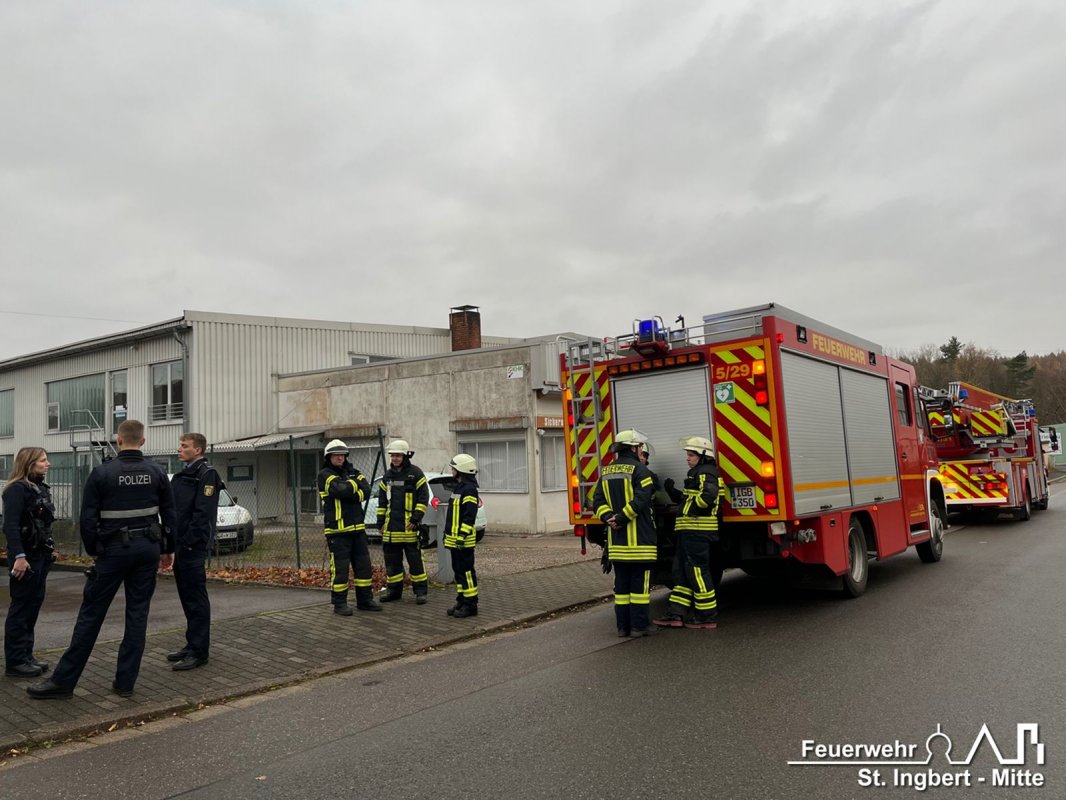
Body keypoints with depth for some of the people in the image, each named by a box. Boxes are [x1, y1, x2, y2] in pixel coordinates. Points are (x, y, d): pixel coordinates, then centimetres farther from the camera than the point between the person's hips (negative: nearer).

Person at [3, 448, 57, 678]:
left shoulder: (41, 488, 13)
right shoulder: (17, 489, -13)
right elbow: (10, 525, -21)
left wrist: (50, 548, 15)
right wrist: (18, 556, -27)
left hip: (40, 555, 8)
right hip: (25, 556, -8)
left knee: (33, 606, 12)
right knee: (21, 608, -2)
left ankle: (26, 656, 20)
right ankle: (14, 662, 6)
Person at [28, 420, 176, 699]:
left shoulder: (101, 472, -7)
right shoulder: (157, 472, 1)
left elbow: (88, 518, -6)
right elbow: (169, 515, 4)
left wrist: (93, 550, 8)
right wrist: (167, 549, 14)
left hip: (115, 549, -3)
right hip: (148, 548, 3)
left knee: (91, 613, 4)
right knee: (138, 613, 7)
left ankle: (64, 679, 11)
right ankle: (126, 681, 11)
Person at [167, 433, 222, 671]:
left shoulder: (207, 475, -10)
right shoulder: (181, 476, 18)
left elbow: (203, 513, -18)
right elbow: (173, 511, 19)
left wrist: (189, 543, -20)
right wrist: (172, 543, 11)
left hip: (193, 548, -9)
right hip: (180, 547, 9)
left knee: (196, 599, -5)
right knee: (187, 598, 15)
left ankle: (199, 652, 0)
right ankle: (192, 644, 25)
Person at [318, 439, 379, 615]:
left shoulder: (353, 472, 13)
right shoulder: (325, 475, -6)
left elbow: (366, 491, -2)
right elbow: (340, 489, -24)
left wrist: (351, 495, -18)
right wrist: (355, 484, -6)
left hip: (357, 528, 6)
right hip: (337, 529, -6)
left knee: (364, 565, 10)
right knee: (340, 567, -3)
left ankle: (365, 599, 21)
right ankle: (339, 604, 9)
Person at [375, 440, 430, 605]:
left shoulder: (415, 473, -4)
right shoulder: (388, 475, 13)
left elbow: (423, 497, -7)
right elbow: (382, 500, 19)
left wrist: (416, 518, -13)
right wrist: (380, 521, 13)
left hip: (409, 525, -6)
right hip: (391, 526, 6)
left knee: (415, 559, -1)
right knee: (392, 559, 10)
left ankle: (421, 590, 7)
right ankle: (394, 589, 21)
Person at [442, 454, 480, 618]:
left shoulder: (469, 489, -15)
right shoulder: (459, 487, 17)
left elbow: (469, 516, -21)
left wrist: (462, 536, -24)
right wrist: (448, 534, 23)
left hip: (463, 540, -10)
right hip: (454, 539, 10)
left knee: (466, 571, -5)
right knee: (458, 571, 14)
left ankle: (470, 605, 0)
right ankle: (461, 601, 22)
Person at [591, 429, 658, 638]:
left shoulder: (606, 472, 13)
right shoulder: (639, 469, -8)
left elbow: (598, 501, 6)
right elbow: (641, 499, -19)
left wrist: (609, 518, -5)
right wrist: (621, 519, -15)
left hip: (616, 540, 6)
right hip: (639, 538, -6)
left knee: (621, 583, 12)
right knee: (640, 582, 1)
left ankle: (623, 626, 16)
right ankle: (639, 626, 4)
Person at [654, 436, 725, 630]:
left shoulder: (706, 473, -11)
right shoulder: (697, 473, 21)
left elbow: (709, 495, -28)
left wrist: (694, 507, -16)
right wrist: (676, 494, 12)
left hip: (697, 529, -11)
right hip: (689, 530, 11)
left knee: (698, 572, -5)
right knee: (681, 571, 10)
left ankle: (707, 618, 4)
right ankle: (676, 615, 13)